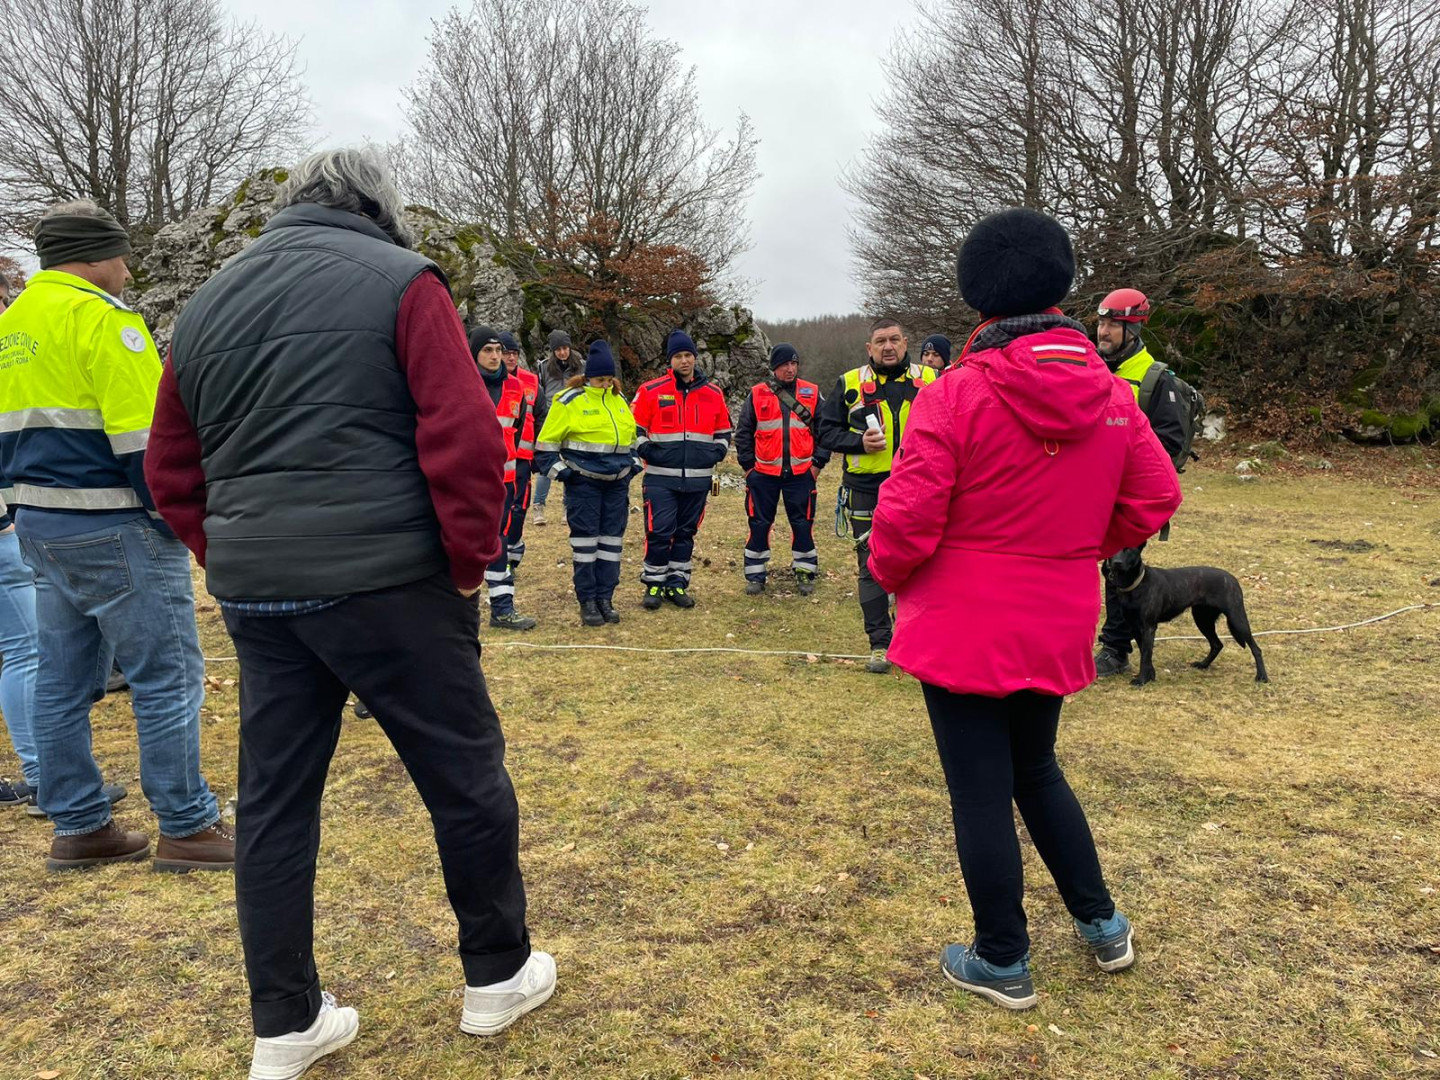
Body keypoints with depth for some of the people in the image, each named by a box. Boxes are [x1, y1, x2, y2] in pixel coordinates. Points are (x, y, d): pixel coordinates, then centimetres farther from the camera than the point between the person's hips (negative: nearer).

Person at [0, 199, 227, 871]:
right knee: (169, 677, -2)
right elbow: (142, 433, -20)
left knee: (64, 681, 13)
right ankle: (186, 829, 4)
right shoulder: (100, 315, -12)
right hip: (112, 526, -10)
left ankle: (78, 828, 22)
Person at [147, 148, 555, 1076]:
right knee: (465, 773, 10)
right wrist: (470, 563, -4)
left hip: (253, 593, 6)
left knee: (274, 796, 14)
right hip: (386, 581, -5)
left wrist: (234, 565, 17)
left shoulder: (208, 304, 15)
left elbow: (173, 471, 15)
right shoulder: (401, 280, -2)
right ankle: (498, 976, 25)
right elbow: (465, 437, -13)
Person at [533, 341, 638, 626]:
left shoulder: (619, 400, 11)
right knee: (585, 538, -1)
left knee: (612, 538, 7)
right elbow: (547, 443, -4)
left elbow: (631, 437, 25)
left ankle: (605, 598, 15)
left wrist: (633, 463, 15)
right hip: (583, 481, -5)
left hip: (617, 482, 5)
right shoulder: (570, 401, -7)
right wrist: (559, 471, -9)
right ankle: (587, 601, 6)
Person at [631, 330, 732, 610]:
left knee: (686, 533, 11)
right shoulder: (650, 391, -2)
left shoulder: (714, 393, 9)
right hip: (660, 478, -3)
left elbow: (724, 430, 19)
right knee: (659, 532, -7)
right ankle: (654, 585, 7)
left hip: (698, 479, 4)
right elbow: (633, 428, 4)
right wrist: (646, 450, -8)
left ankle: (677, 584, 21)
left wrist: (718, 451, 3)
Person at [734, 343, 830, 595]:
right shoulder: (757, 395, 3)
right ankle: (755, 575, 15)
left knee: (803, 523, 5)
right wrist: (748, 465, 2)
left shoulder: (812, 394, 5)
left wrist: (818, 462, 0)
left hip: (801, 473, 0)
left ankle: (805, 573, 19)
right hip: (763, 473, 0)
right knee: (759, 524, 4)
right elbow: (743, 432, 7)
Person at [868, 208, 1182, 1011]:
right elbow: (1155, 499, 4)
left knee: (980, 790, 8)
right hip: (1059, 628, 6)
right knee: (1037, 770, 26)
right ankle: (1104, 925, 36)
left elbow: (907, 520, -19)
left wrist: (892, 576, 1)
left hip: (963, 628, -5)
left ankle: (1004, 963, 23)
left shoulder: (957, 394, -17)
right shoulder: (1113, 397, -1)